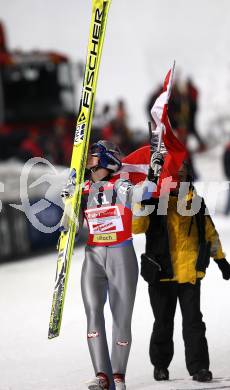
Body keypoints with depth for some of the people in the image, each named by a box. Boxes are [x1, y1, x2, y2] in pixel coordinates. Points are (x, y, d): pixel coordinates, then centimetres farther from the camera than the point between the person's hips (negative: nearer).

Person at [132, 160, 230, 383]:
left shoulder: (195, 203, 9)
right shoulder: (154, 203, -1)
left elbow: (210, 232, 19)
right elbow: (136, 227, -14)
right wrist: (141, 203, -26)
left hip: (190, 272, 1)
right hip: (162, 273, -1)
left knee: (193, 321, -5)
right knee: (163, 323, 9)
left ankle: (199, 367, -5)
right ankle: (160, 365, 26)